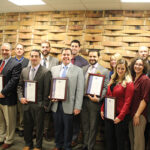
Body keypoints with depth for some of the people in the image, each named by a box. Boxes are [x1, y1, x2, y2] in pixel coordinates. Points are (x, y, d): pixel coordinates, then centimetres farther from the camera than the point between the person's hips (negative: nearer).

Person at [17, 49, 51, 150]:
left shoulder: (46, 72, -9)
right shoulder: (24, 71, 8)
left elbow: (47, 90, -11)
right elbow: (20, 86, 13)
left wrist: (45, 104, -12)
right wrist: (21, 97, -1)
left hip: (38, 105, -4)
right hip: (26, 103, 5)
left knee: (39, 126, 10)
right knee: (27, 126, 17)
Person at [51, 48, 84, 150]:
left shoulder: (78, 70, -2)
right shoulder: (54, 69, 9)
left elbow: (80, 90, -6)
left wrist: (78, 107, -9)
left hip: (69, 105, -3)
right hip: (56, 104, 3)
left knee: (68, 128, 9)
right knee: (58, 127, 15)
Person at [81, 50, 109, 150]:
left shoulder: (104, 71, -4)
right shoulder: (83, 69, 9)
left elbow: (105, 88, -7)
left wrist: (98, 98, -20)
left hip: (94, 101, -4)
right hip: (83, 100, 4)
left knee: (93, 126, 9)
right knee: (85, 125, 16)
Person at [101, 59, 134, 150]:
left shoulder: (129, 83, -9)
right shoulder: (112, 81, 10)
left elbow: (127, 102, -13)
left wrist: (120, 116, -16)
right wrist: (102, 110, 4)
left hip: (120, 115, -6)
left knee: (120, 140, 9)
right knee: (108, 138, 16)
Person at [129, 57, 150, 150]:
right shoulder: (133, 78, 10)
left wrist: (137, 115, -15)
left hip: (140, 114, -6)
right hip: (131, 113, 7)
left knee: (138, 138, 3)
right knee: (131, 137, 15)